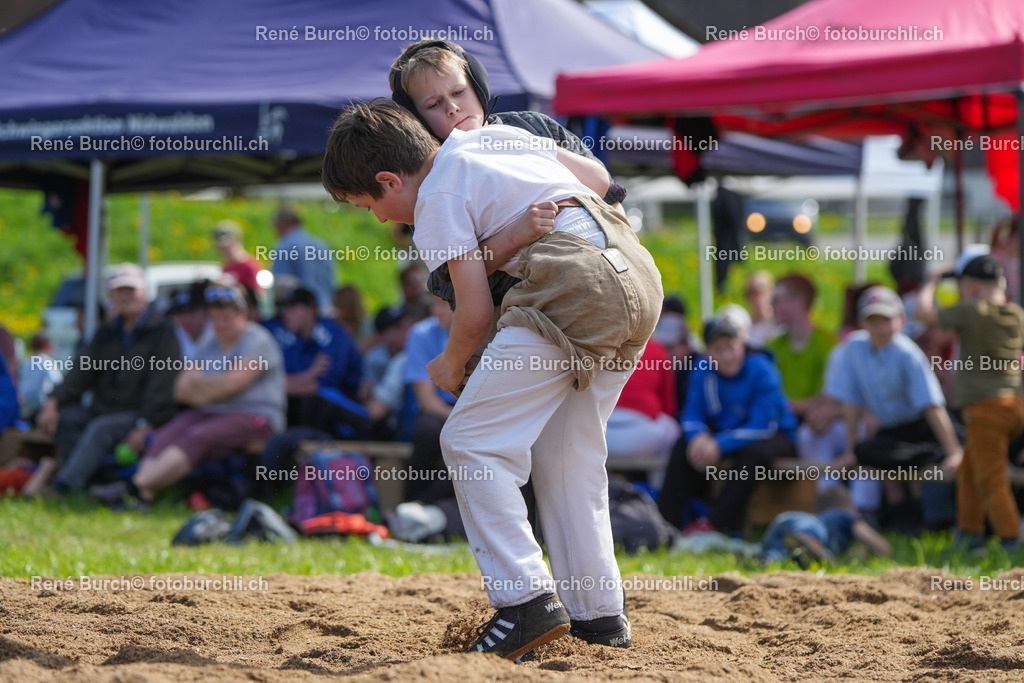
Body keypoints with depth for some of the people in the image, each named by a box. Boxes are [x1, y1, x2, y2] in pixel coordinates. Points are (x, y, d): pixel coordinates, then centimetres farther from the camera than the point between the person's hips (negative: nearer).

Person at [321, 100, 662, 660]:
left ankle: (527, 600, -13)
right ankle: (599, 613, 17)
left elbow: (476, 312, -2)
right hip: (640, 272, 9)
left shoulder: (437, 199, 2)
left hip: (575, 288, -9)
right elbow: (593, 174, 34)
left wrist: (451, 364, 18)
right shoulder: (491, 135, 25)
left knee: (471, 442, -4)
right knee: (566, 455, 17)